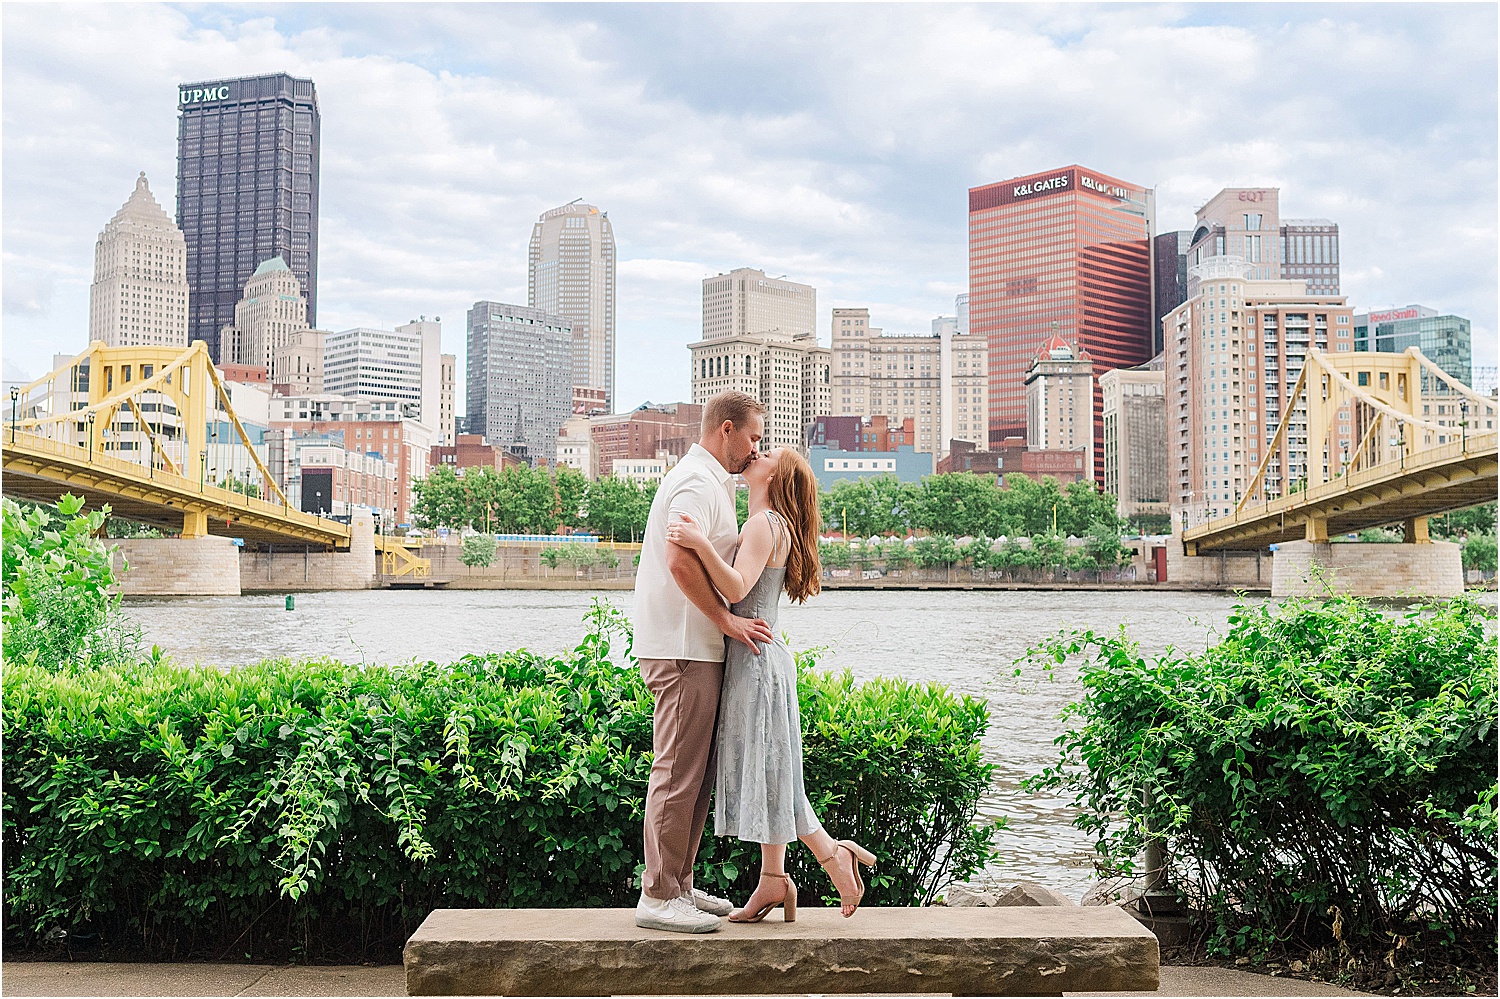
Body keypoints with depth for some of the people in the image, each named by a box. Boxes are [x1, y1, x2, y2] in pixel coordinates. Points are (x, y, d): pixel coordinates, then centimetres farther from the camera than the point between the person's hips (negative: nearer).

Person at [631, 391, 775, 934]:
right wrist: (727, 620, -19)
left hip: (695, 647, 11)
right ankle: (658, 895, -2)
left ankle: (679, 885, 20)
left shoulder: (710, 481, 22)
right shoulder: (697, 482, -12)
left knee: (696, 772, 13)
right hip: (683, 649, -11)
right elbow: (680, 562, -25)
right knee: (679, 771, -7)